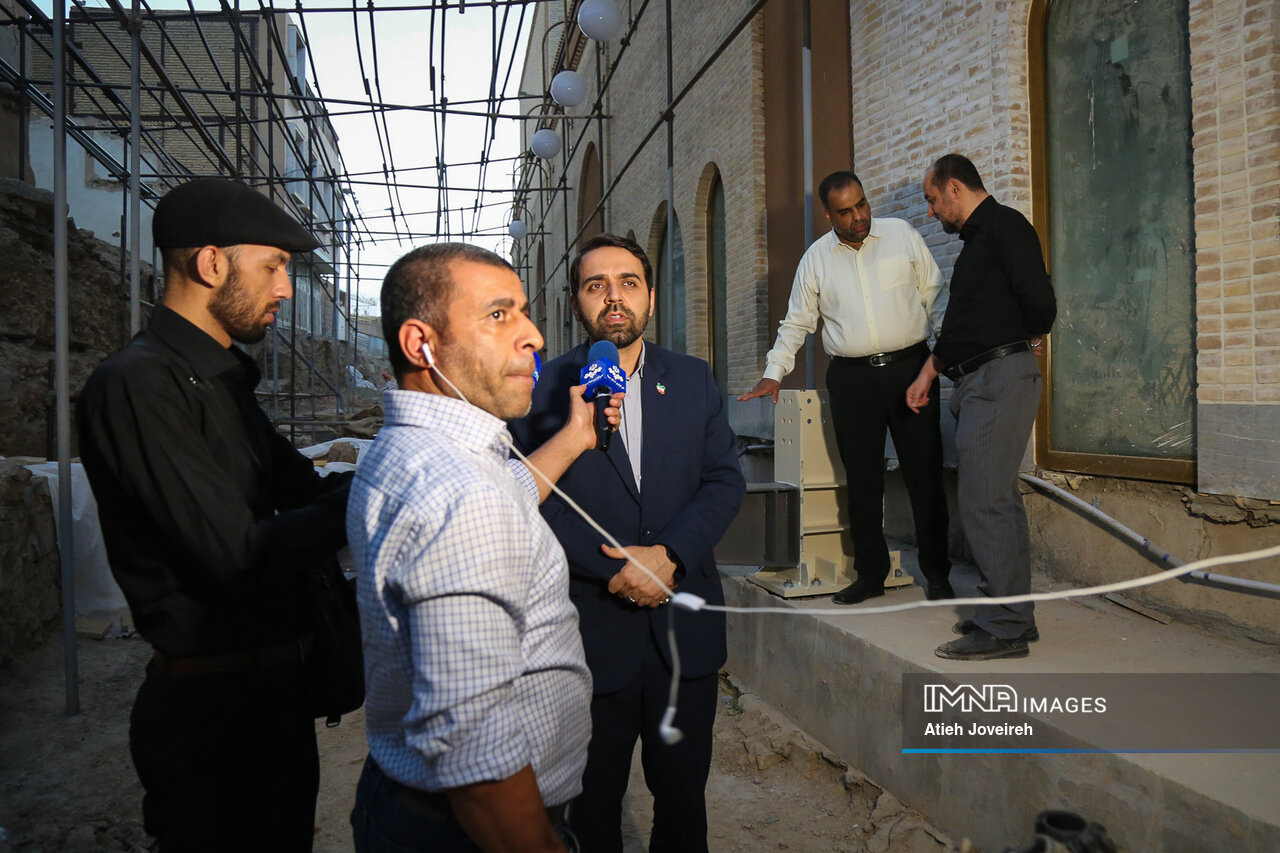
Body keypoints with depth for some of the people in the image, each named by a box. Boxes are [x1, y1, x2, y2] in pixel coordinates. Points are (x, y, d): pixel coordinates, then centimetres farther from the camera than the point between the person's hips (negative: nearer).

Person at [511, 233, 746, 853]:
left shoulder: (693, 380, 6)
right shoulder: (544, 388, -3)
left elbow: (725, 481, 1)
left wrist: (667, 555, -14)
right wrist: (616, 570, -17)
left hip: (684, 627, 3)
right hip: (589, 630, -2)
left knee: (682, 793, 17)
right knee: (593, 803, 15)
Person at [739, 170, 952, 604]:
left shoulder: (902, 235, 6)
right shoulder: (816, 258, 9)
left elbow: (936, 297, 10)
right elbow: (796, 323, 15)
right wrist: (773, 373, 6)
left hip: (909, 367, -1)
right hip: (851, 378, 1)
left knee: (924, 472, 1)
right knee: (862, 480, 4)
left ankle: (936, 572, 13)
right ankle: (870, 574, 16)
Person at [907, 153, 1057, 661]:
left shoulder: (1004, 225, -7)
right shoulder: (976, 240, 23)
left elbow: (1039, 302, -16)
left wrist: (1027, 339, 2)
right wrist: (929, 371, 28)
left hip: (1001, 376, -10)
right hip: (978, 382, 10)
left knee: (983, 500, -11)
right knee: (997, 499, 10)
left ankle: (1003, 628, -7)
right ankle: (1015, 616, 16)